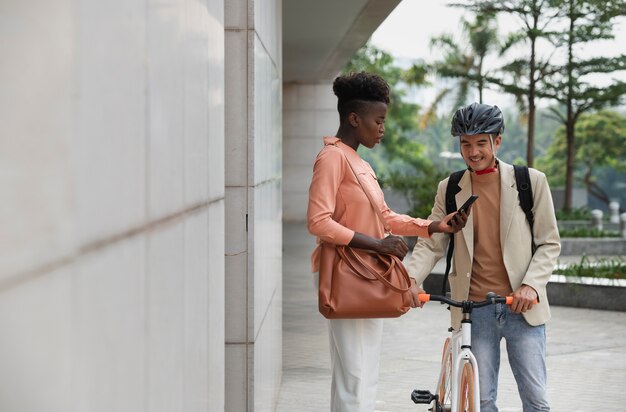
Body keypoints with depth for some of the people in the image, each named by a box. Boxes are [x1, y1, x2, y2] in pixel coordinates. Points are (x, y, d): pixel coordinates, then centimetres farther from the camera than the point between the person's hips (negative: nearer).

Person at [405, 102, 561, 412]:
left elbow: (549, 243, 1)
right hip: (474, 310, 2)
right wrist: (409, 279, -16)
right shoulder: (449, 189, 4)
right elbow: (430, 244, 2)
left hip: (522, 307, -2)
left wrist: (531, 285, -13)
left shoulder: (531, 182, -2)